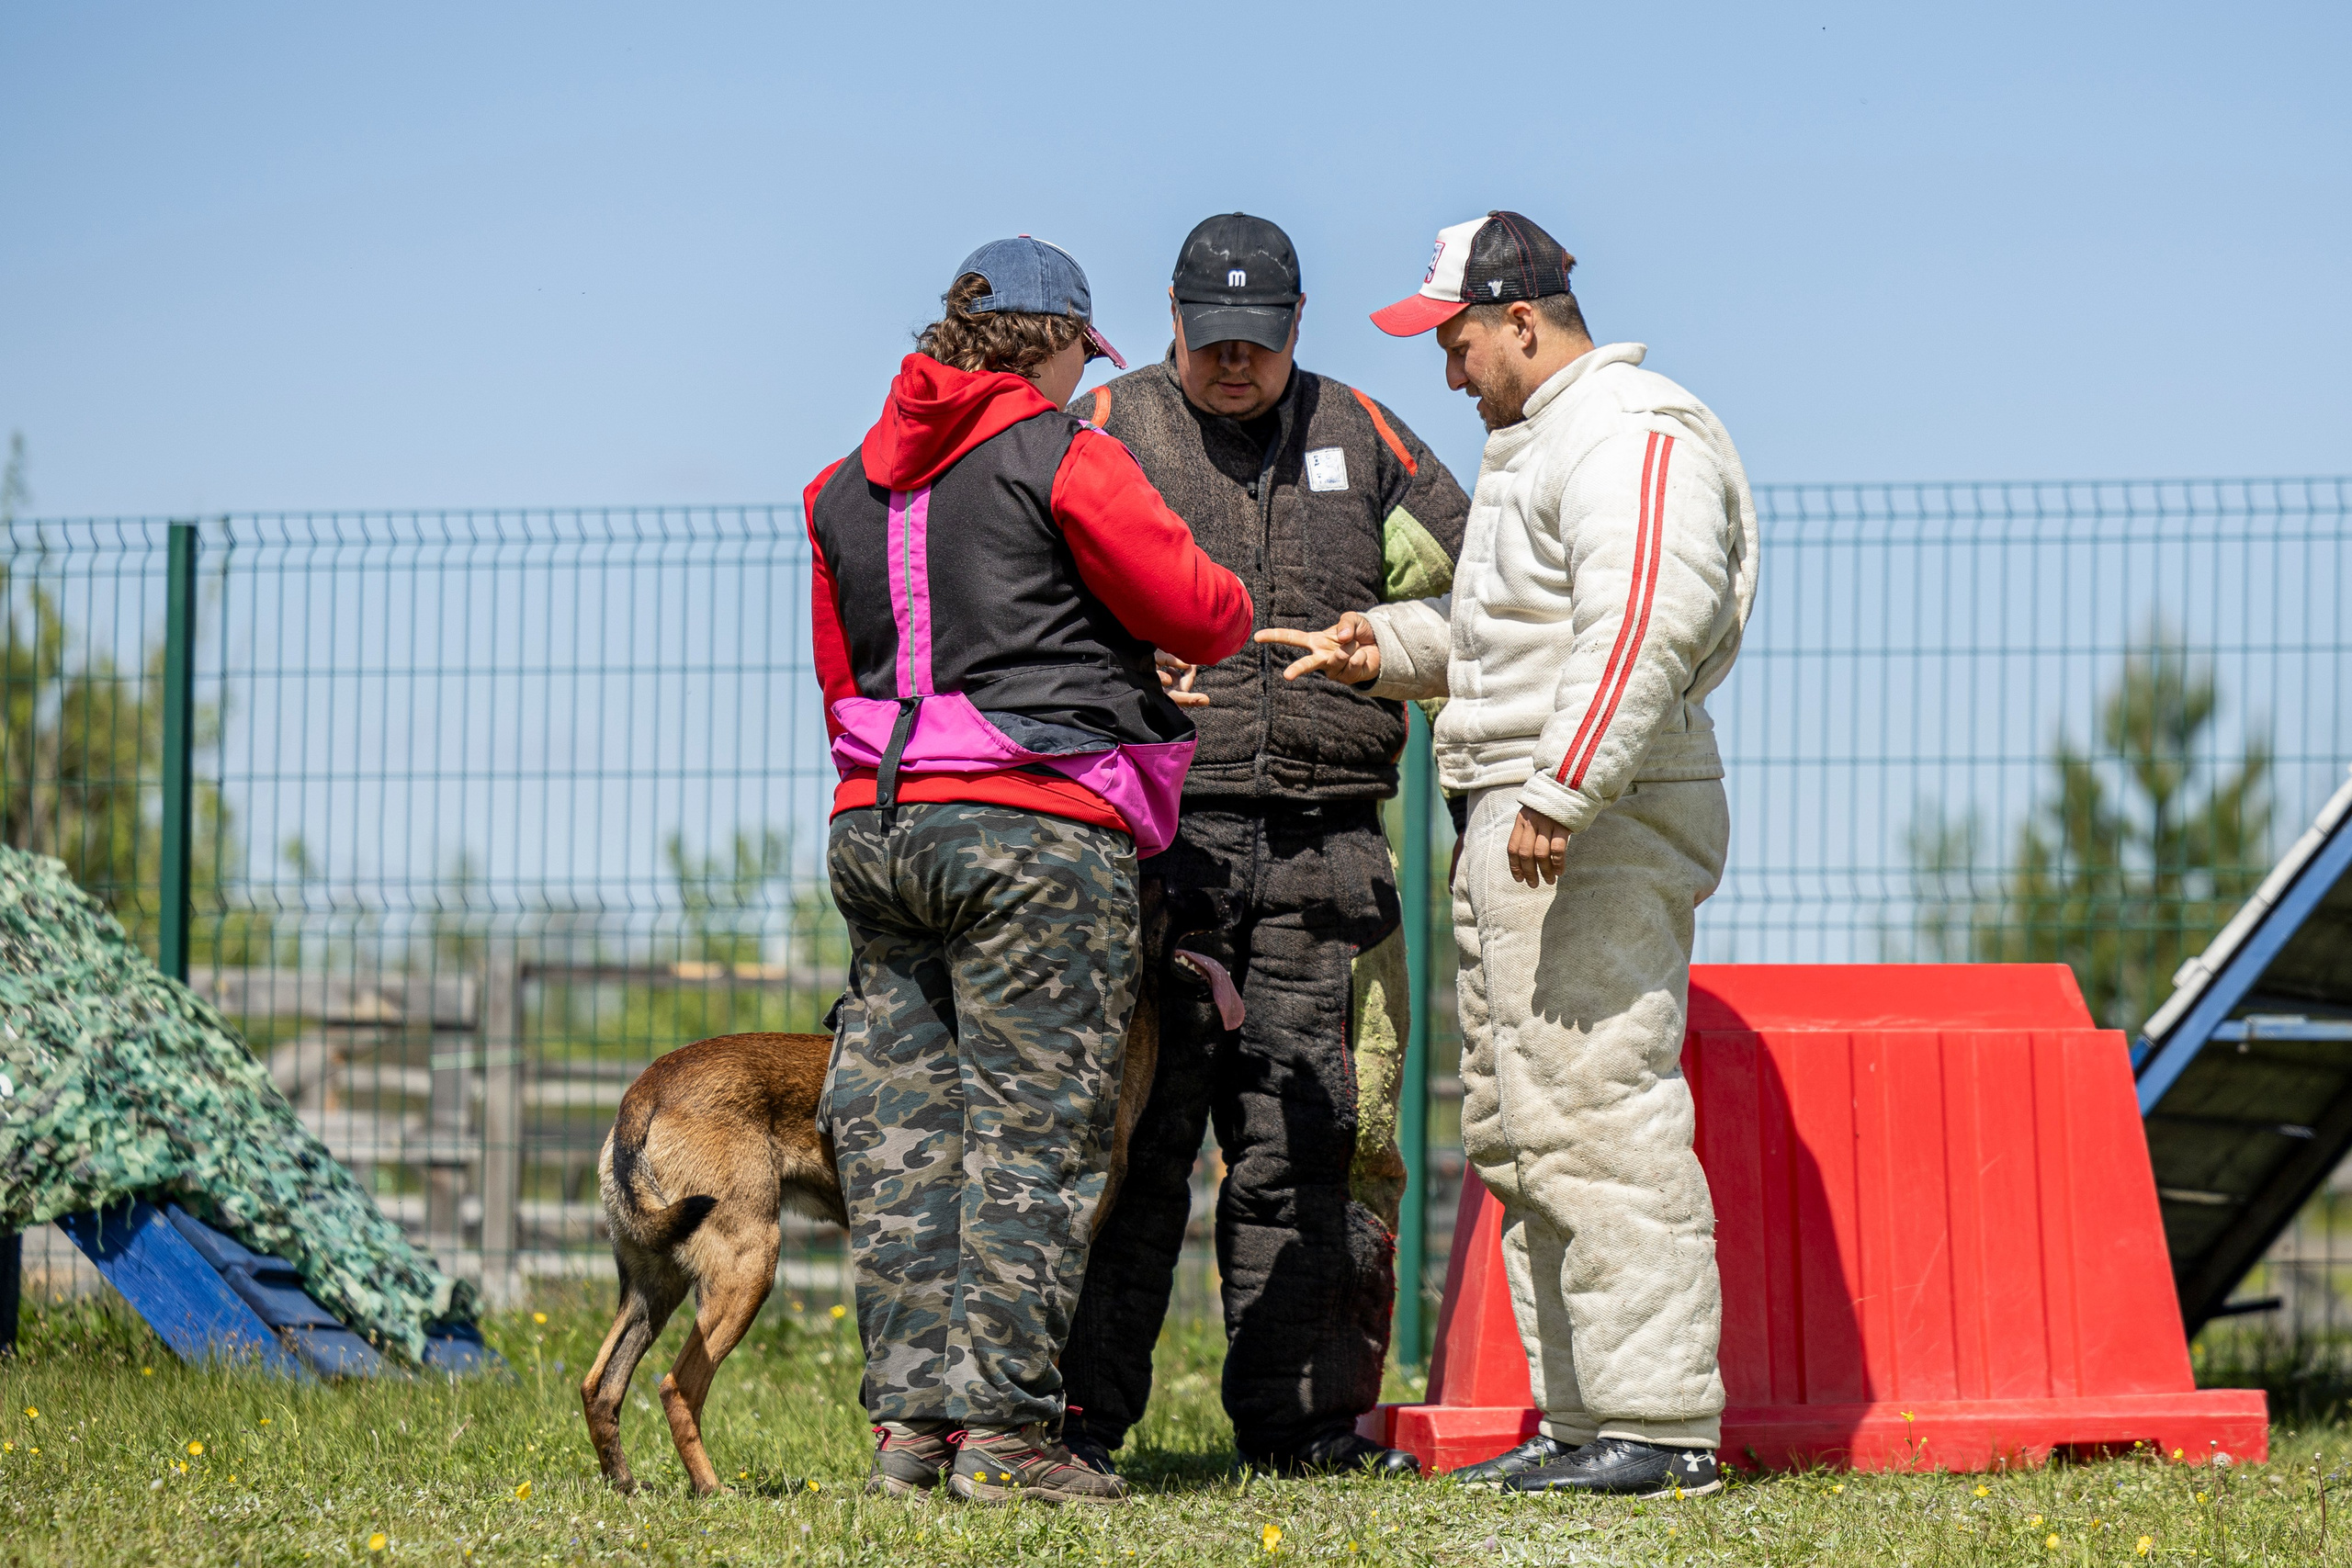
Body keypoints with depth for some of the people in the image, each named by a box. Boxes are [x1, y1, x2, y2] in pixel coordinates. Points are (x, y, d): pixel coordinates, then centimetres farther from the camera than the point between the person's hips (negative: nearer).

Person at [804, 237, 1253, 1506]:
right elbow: (1202, 614, -4)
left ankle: (908, 1419, 7)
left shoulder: (849, 484, 15)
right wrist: (1229, 608, 18)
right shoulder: (1061, 459, -6)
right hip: (1035, 831, -7)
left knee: (902, 1133, 8)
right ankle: (1004, 1428, -7)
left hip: (874, 824, 7)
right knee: (1031, 1132, -4)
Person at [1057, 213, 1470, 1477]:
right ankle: (1079, 1409, -1)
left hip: (1320, 848, 3)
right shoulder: (1108, 428, 7)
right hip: (1159, 836, -3)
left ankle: (1302, 1415, 11)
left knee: (1310, 1128, 4)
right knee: (1134, 1127, -5)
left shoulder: (1360, 438, 16)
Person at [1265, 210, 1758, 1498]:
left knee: (1595, 1115, -13)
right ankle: (1581, 1419, 16)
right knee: (1516, 1136, 12)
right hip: (1521, 821, 11)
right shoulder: (1535, 443, 23)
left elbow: (1644, 626, -25)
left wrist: (1561, 792, -29)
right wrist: (1386, 645, 23)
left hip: (1601, 826, -11)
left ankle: (1661, 1427, -13)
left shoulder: (1631, 437, -12)